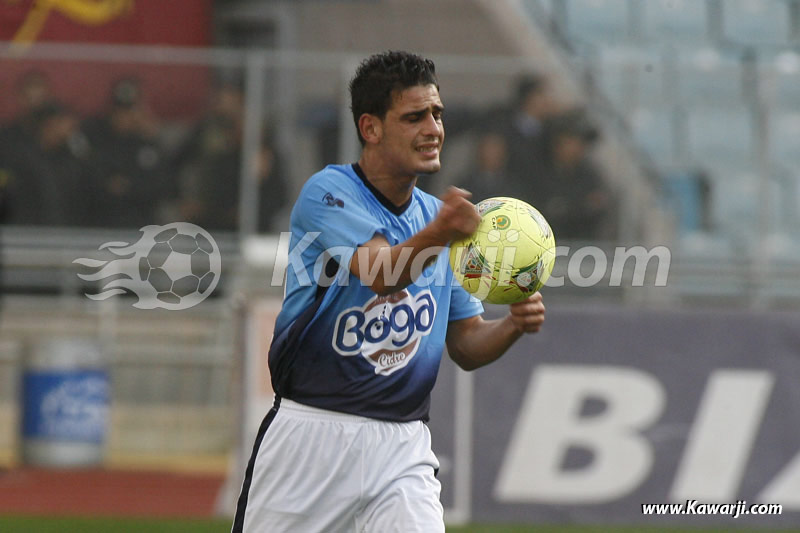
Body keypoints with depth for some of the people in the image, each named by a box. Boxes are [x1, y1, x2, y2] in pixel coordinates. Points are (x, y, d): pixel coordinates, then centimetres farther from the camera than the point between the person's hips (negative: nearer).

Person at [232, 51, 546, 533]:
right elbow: (381, 273, -27)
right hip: (308, 437, -4)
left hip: (401, 451, 4)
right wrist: (439, 235, -46)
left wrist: (514, 325, -9)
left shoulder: (440, 216, 11)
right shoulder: (328, 193, -8)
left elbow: (466, 346, 13)